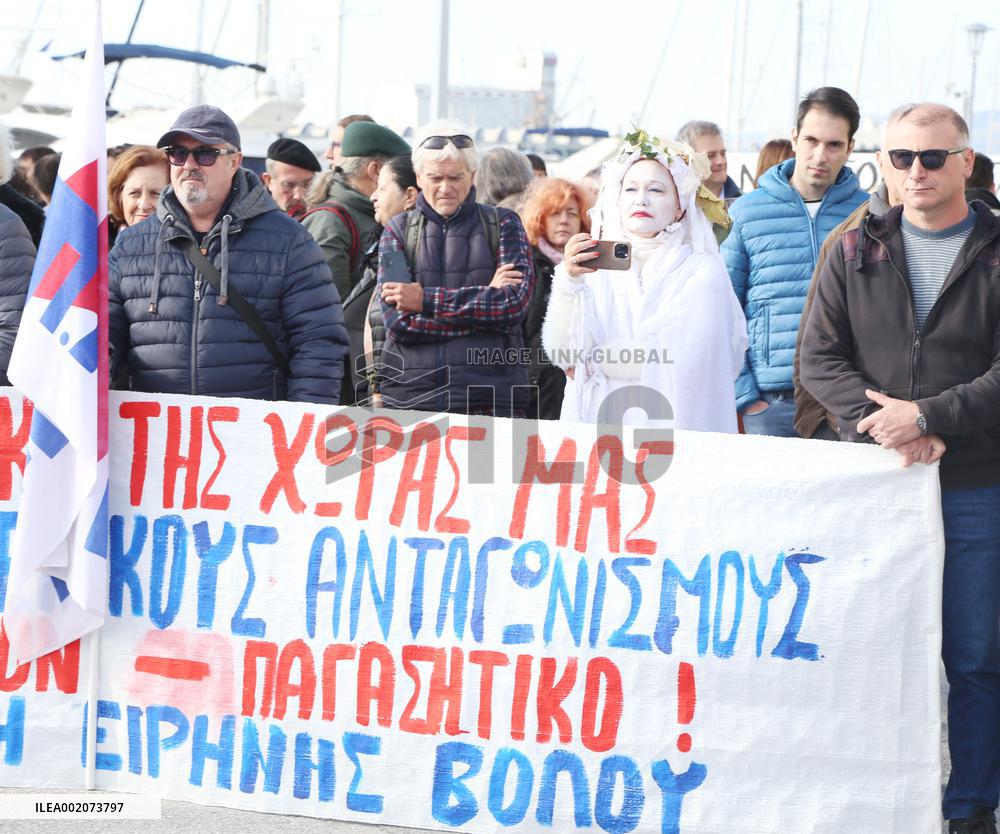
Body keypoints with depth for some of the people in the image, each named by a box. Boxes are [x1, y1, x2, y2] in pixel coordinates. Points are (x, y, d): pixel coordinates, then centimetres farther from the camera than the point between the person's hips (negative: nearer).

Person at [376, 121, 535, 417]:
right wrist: (486, 298, -8)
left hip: (490, 400, -1)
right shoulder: (399, 230, 10)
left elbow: (514, 303, -7)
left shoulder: (502, 224, 9)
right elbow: (398, 321, -4)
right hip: (408, 397, 1)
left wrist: (426, 300, -9)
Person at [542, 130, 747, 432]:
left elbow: (677, 360, -11)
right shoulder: (596, 266, 9)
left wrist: (590, 360, -2)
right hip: (597, 423, 3)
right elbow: (560, 352, -2)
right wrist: (569, 281, -16)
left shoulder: (701, 272, 1)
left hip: (670, 425, -3)